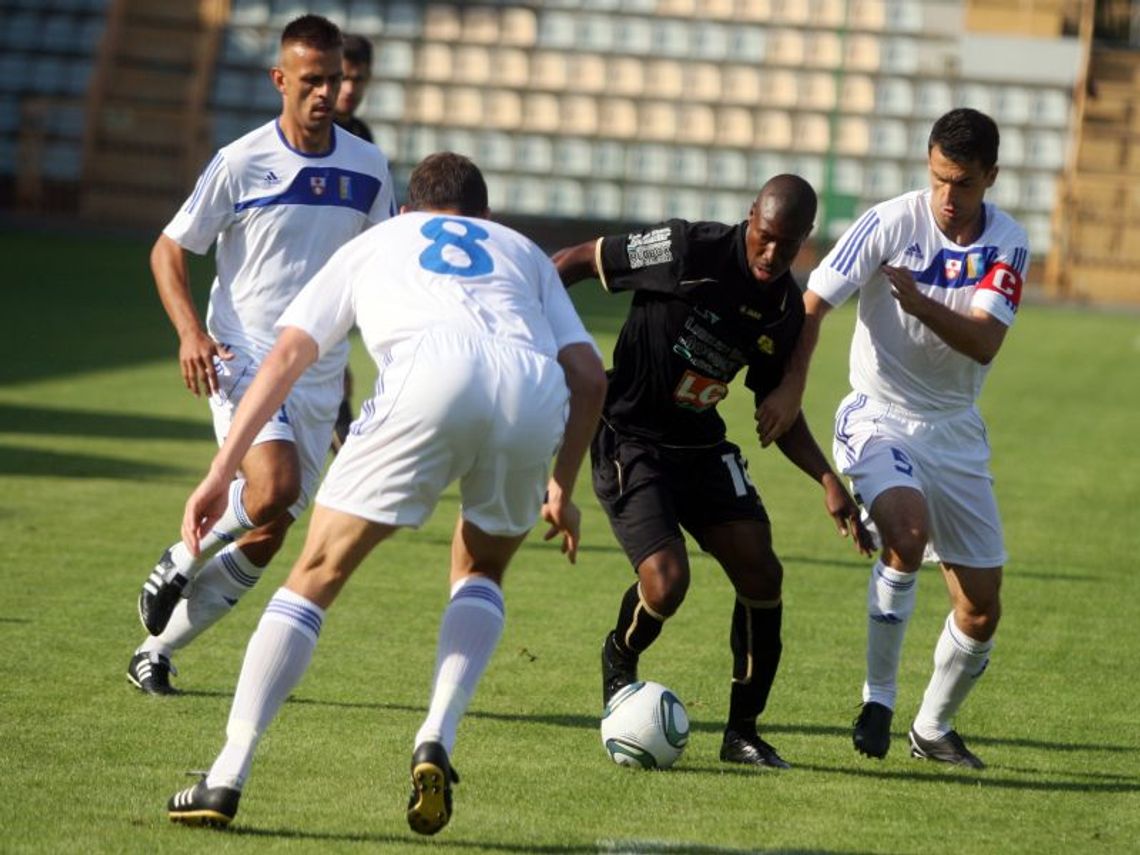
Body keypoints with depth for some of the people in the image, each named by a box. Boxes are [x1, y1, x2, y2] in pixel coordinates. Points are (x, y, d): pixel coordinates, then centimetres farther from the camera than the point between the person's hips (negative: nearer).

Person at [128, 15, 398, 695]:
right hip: (245, 360, -4)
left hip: (320, 377, 4)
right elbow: (169, 250, 0)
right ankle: (184, 558, 2)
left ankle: (157, 653, 19)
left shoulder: (368, 168, 4)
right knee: (274, 487, -29)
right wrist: (191, 331, -15)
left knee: (266, 540, 4)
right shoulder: (240, 164, -6)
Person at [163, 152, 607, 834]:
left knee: (319, 573, 8)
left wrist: (222, 471, 16)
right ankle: (437, 742, 5)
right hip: (534, 389, 2)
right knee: (482, 571, 27)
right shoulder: (524, 252, 39)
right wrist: (562, 489, 35)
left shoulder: (375, 243, 35)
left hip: (430, 375, -2)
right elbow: (589, 376, 26)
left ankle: (227, 780, 0)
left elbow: (287, 354, 21)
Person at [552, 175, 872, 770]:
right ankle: (619, 661, 15)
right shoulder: (689, 251, -20)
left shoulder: (786, 309, 0)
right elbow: (577, 261, -11)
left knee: (762, 574, -7)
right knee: (666, 582, -21)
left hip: (702, 447, 6)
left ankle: (742, 732, 9)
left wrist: (827, 480, -2)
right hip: (629, 439, -6)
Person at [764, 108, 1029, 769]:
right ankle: (878, 698, -19)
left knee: (982, 609, 4)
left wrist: (920, 303, -35)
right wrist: (791, 385, -25)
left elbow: (985, 343, -18)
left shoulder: (1008, 244, -6)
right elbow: (814, 303, -11)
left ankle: (934, 727, 28)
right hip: (880, 417, -4)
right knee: (908, 530, -33)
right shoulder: (890, 223, -13)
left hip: (956, 432, 4)